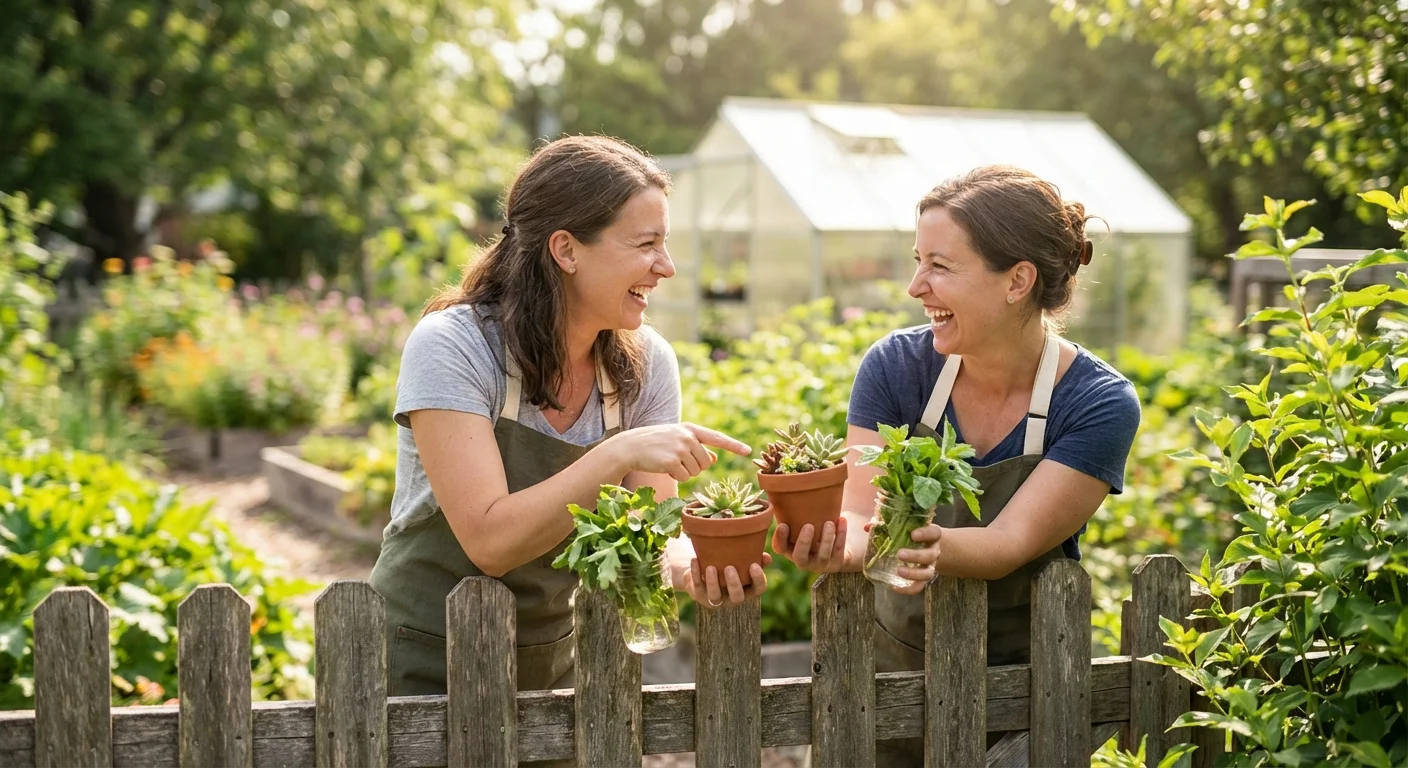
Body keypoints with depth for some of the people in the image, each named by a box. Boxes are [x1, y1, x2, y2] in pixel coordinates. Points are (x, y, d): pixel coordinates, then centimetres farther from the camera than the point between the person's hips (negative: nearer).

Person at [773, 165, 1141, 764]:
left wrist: (932, 547, -40)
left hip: (1021, 685, -2)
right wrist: (834, 542, -36)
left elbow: (1009, 543, -19)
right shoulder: (894, 365, -5)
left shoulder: (1100, 405, -12)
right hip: (896, 666, 2)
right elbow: (859, 514, -13)